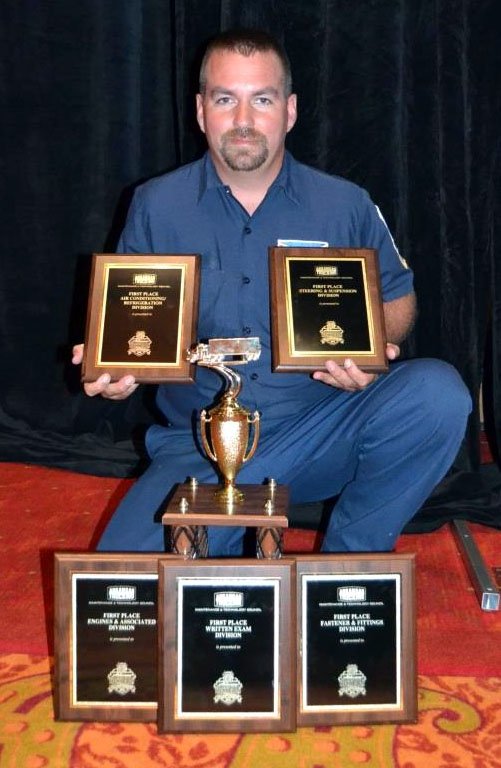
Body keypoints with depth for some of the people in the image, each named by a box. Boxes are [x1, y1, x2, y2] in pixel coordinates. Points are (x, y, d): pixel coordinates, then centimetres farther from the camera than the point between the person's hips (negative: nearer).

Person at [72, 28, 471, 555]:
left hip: (322, 434, 1)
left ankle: (347, 555, -5)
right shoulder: (155, 207, 4)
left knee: (437, 392, -27)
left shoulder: (346, 206, 3)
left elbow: (398, 297, 12)